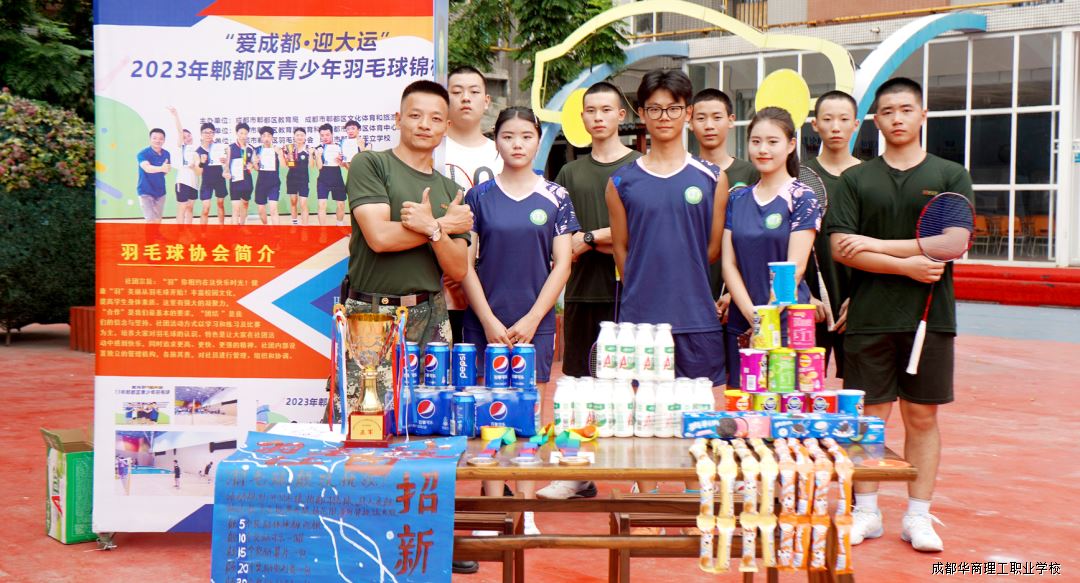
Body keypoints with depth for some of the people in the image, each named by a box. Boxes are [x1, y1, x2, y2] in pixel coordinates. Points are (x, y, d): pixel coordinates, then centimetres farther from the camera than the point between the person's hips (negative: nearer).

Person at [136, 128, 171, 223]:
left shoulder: (166, 154, 1)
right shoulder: (142, 153, -17)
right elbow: (147, 168, -37)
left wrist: (167, 169, -12)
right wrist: (161, 168, -54)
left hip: (160, 191, 6)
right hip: (146, 191, -6)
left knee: (158, 220, 13)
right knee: (151, 220, -12)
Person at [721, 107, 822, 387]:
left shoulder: (802, 198, -2)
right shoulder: (737, 199, 11)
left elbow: (795, 267, -9)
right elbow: (729, 263, 5)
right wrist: (752, 314, -9)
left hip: (787, 324, -4)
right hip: (741, 327, 4)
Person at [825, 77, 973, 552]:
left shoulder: (950, 176, 6)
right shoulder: (855, 180, 7)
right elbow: (840, 247, -4)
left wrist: (877, 245, -9)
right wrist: (909, 265, -12)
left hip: (929, 317, 0)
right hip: (869, 317, 0)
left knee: (922, 416, 5)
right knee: (869, 416, 4)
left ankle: (918, 517, 13)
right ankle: (866, 513, 14)